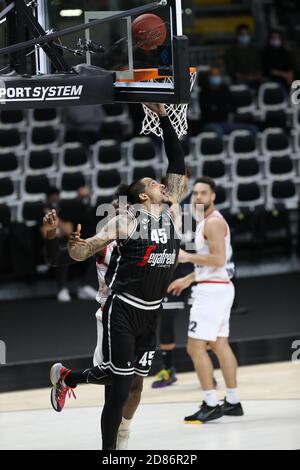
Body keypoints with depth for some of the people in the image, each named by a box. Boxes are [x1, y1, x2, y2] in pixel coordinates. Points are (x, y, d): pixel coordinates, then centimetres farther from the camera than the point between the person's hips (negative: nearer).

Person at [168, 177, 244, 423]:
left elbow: (219, 259, -23)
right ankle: (233, 401, 18)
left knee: (195, 347, -10)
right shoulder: (206, 221, 17)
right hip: (218, 287, 11)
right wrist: (188, 279, 24)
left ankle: (210, 405, -10)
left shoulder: (213, 222, -15)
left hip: (212, 289, -11)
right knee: (220, 345, 13)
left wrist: (188, 257, -17)